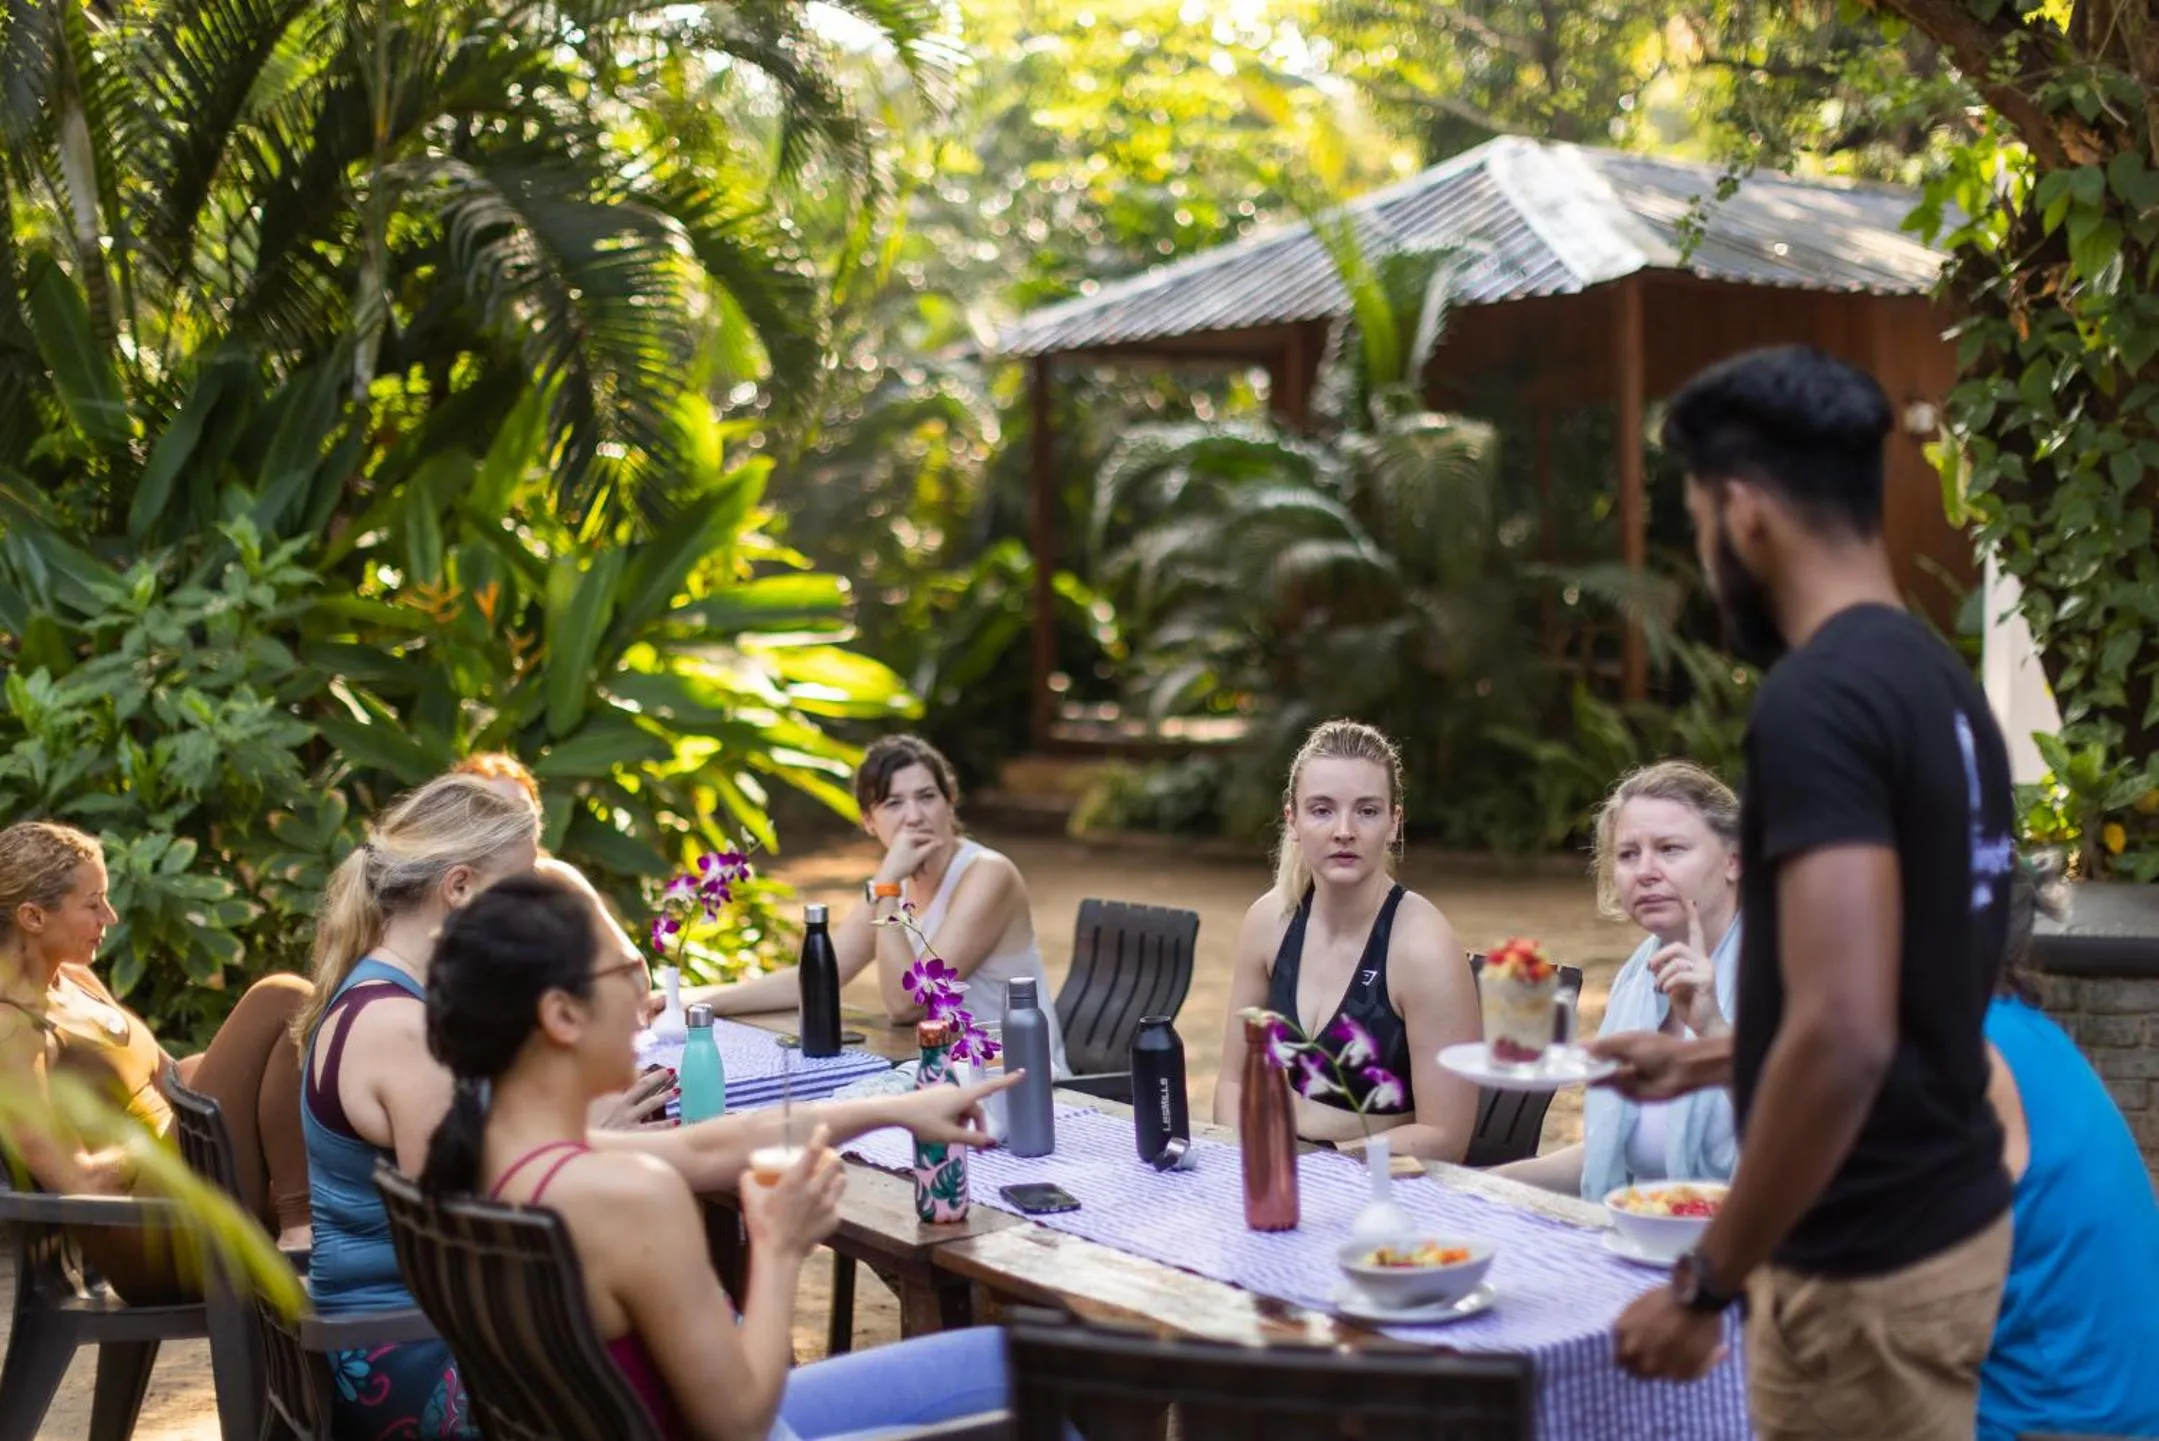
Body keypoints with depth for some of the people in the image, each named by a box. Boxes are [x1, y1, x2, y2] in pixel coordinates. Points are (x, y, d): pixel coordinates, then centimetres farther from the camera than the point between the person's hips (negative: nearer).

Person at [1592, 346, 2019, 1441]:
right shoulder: (1938, 682, 9)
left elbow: (1845, 1036, -28)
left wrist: (1705, 1281, -19)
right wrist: (1704, 1061, 29)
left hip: (1868, 1268, -9)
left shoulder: (1818, 700, -21)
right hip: (1944, 1218, 9)